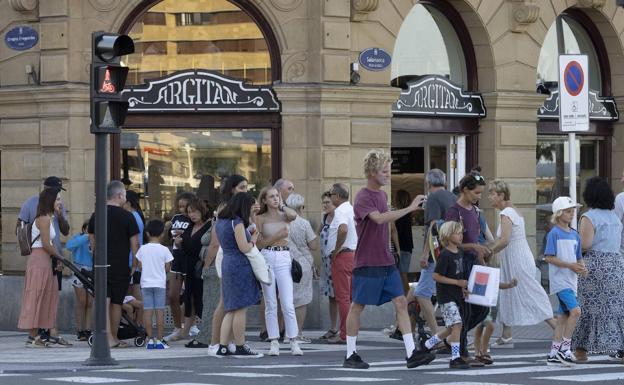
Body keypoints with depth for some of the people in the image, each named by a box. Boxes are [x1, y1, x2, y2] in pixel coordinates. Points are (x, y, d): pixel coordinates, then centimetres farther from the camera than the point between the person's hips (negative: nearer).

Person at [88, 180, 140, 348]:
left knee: (104, 301, -2)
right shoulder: (127, 216, -8)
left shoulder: (96, 216, 6)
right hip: (120, 266, -3)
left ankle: (108, 337, -11)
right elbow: (134, 243, -7)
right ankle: (114, 337, 17)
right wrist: (136, 263, 1)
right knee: (116, 303, 9)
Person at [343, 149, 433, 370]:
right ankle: (350, 356, 11)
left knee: (401, 302, -1)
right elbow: (379, 218, -31)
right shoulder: (363, 198, -14)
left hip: (386, 262, 8)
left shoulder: (382, 195, 13)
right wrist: (409, 208, -32)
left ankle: (411, 354, -5)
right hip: (367, 263, -8)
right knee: (358, 306, 2)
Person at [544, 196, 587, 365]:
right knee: (575, 311, -20)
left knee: (563, 316, 9)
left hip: (571, 281, 8)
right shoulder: (554, 233, -9)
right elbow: (549, 257, -14)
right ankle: (564, 348, -12)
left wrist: (582, 268, -3)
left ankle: (553, 354, 14)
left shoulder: (574, 235, 13)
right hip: (560, 280, -8)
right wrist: (570, 265, -18)